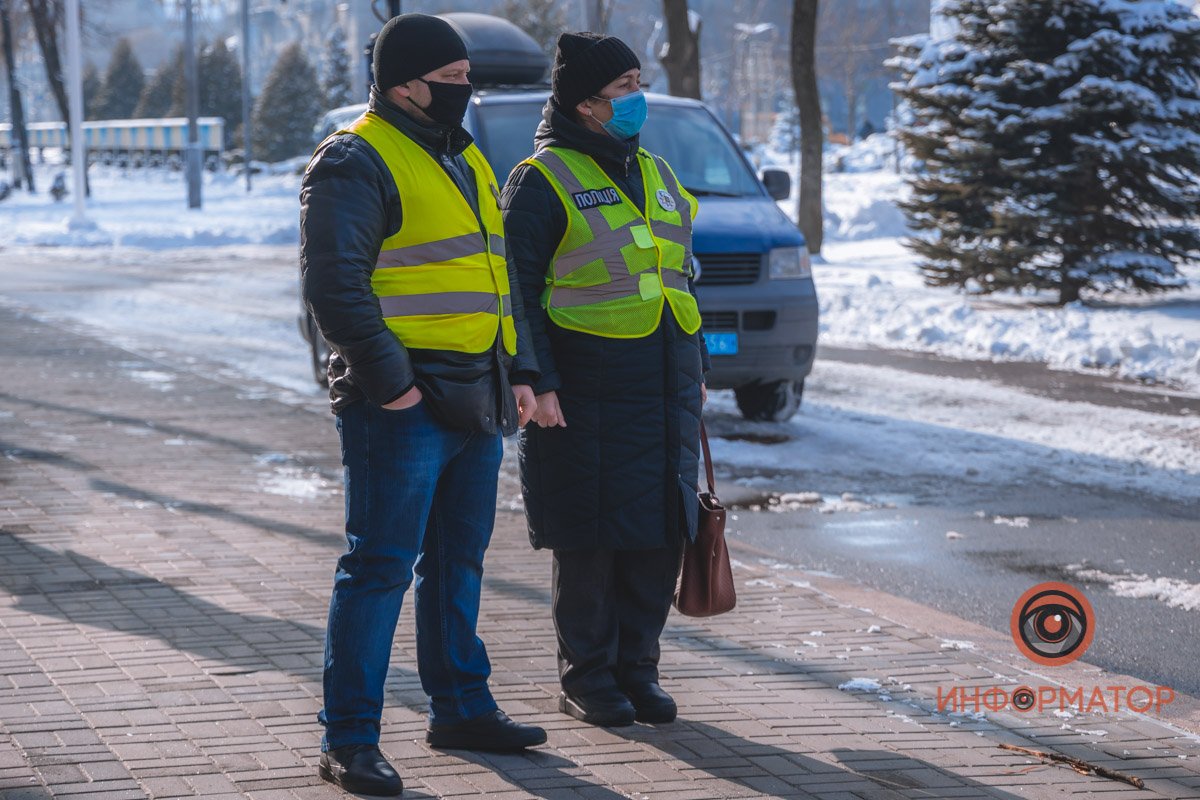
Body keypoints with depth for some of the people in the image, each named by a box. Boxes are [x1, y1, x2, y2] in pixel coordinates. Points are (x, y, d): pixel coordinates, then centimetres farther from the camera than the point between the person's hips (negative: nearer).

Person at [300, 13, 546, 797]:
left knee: (459, 557, 16)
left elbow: (501, 273, 24)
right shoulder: (355, 164, -10)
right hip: (402, 405, -8)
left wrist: (519, 371, 16)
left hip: (474, 398, 8)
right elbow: (333, 282, -18)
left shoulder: (466, 159, 18)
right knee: (380, 564, -7)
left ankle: (461, 707, 28)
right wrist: (386, 380, -20)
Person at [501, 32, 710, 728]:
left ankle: (636, 665, 18)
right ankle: (587, 676, 11)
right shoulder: (543, 180, -4)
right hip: (587, 390, -6)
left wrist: (697, 370, 19)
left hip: (665, 386, 6)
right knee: (590, 538, -1)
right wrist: (538, 382, -15)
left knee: (660, 530, 6)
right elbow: (519, 291, -7)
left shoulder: (655, 174, 17)